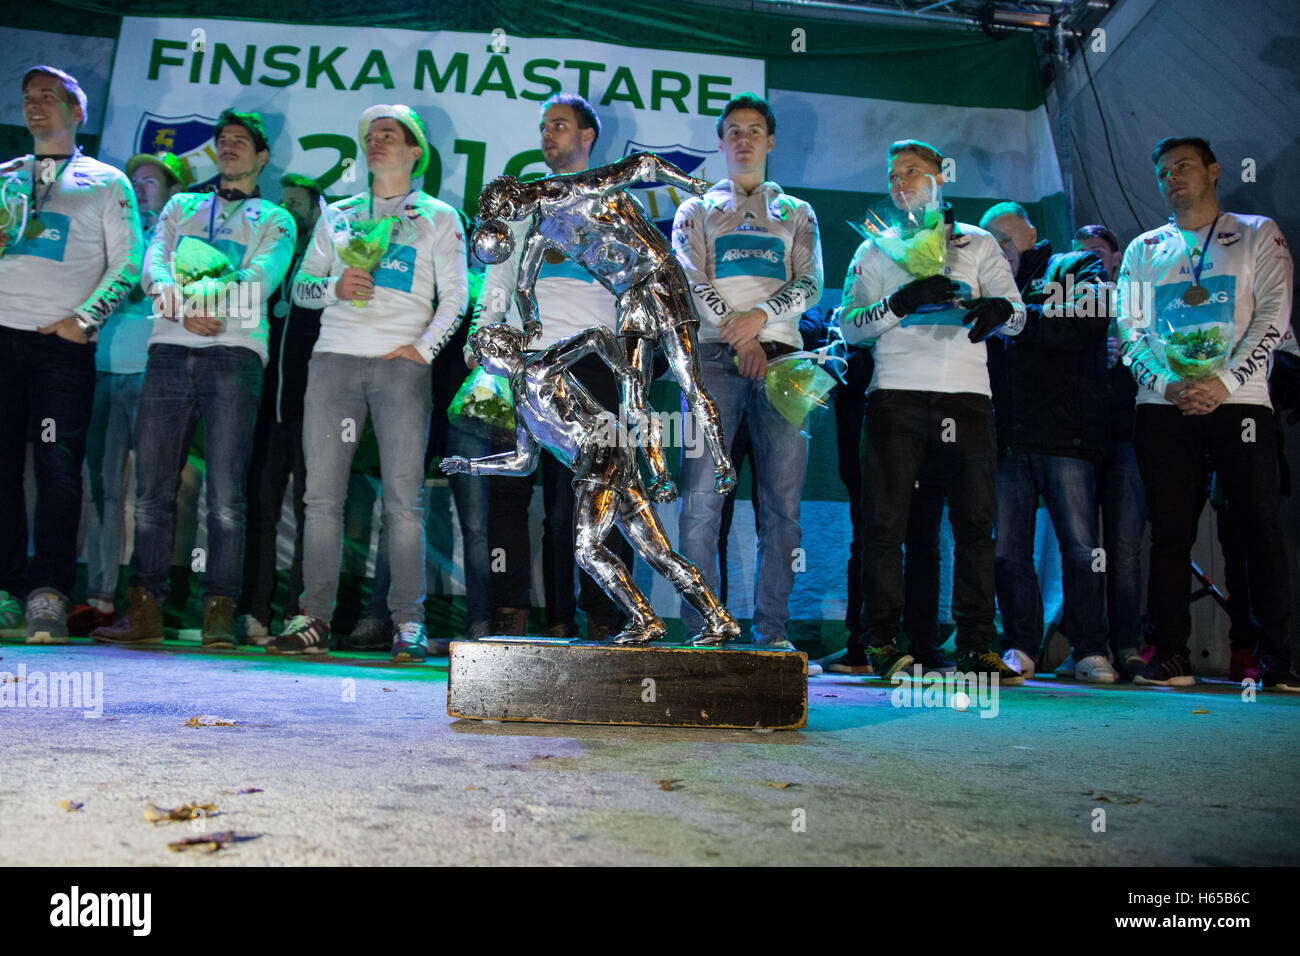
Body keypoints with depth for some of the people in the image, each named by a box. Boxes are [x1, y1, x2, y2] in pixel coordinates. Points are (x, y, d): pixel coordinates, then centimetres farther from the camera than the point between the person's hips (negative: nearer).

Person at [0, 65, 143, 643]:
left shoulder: (107, 183, 11)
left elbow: (127, 264, 3)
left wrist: (84, 318, -8)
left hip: (63, 343, -3)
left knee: (59, 468, -8)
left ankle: (49, 596, -8)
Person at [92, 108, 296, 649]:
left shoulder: (275, 220, 17)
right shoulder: (181, 207, 27)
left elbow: (261, 277, -1)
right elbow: (152, 263, 10)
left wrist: (202, 292, -20)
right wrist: (173, 297, -14)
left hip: (234, 353, -3)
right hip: (170, 351, 3)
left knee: (225, 493, -9)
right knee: (151, 487, -1)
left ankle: (218, 616, -5)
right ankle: (145, 610, 5)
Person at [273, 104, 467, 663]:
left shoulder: (438, 217, 14)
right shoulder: (337, 215, 21)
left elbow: (455, 297, 7)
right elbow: (300, 287, 18)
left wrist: (423, 347, -7)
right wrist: (335, 286, -3)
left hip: (401, 365, -3)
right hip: (335, 359, 3)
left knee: (403, 498, -8)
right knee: (322, 494, -2)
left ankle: (409, 624, -3)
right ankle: (314, 620, 3)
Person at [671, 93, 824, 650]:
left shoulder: (796, 214, 22)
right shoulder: (696, 210, 19)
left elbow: (810, 285, 8)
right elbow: (691, 282, 4)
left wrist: (760, 317, -11)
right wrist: (737, 335, -10)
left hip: (779, 357, 2)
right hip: (715, 355, -1)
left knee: (782, 501, -3)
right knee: (702, 495, -10)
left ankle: (771, 630, 1)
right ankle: (701, 628, -6)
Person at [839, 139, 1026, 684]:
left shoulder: (978, 245, 17)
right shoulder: (875, 251, 16)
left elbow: (1017, 316, 9)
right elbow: (850, 326, 6)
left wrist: (998, 309, -16)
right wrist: (902, 302, -12)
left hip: (966, 394, 1)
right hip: (896, 397, -1)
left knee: (975, 520, -1)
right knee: (886, 520, -3)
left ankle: (977, 645, 6)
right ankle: (882, 641, 5)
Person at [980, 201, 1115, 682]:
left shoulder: (1077, 267, 11)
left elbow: (1088, 322, -9)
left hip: (1066, 435, -4)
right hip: (1008, 439, 4)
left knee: (1081, 547, -4)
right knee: (1008, 549, 1)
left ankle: (1091, 650, 3)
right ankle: (1020, 647, 8)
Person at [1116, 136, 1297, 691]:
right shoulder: (1143, 250, 18)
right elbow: (1130, 330, 9)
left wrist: (1224, 382, -13)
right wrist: (1167, 383, -9)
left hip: (1238, 400, -2)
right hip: (1163, 405, 2)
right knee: (1169, 534, 1)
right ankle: (1171, 656, 7)